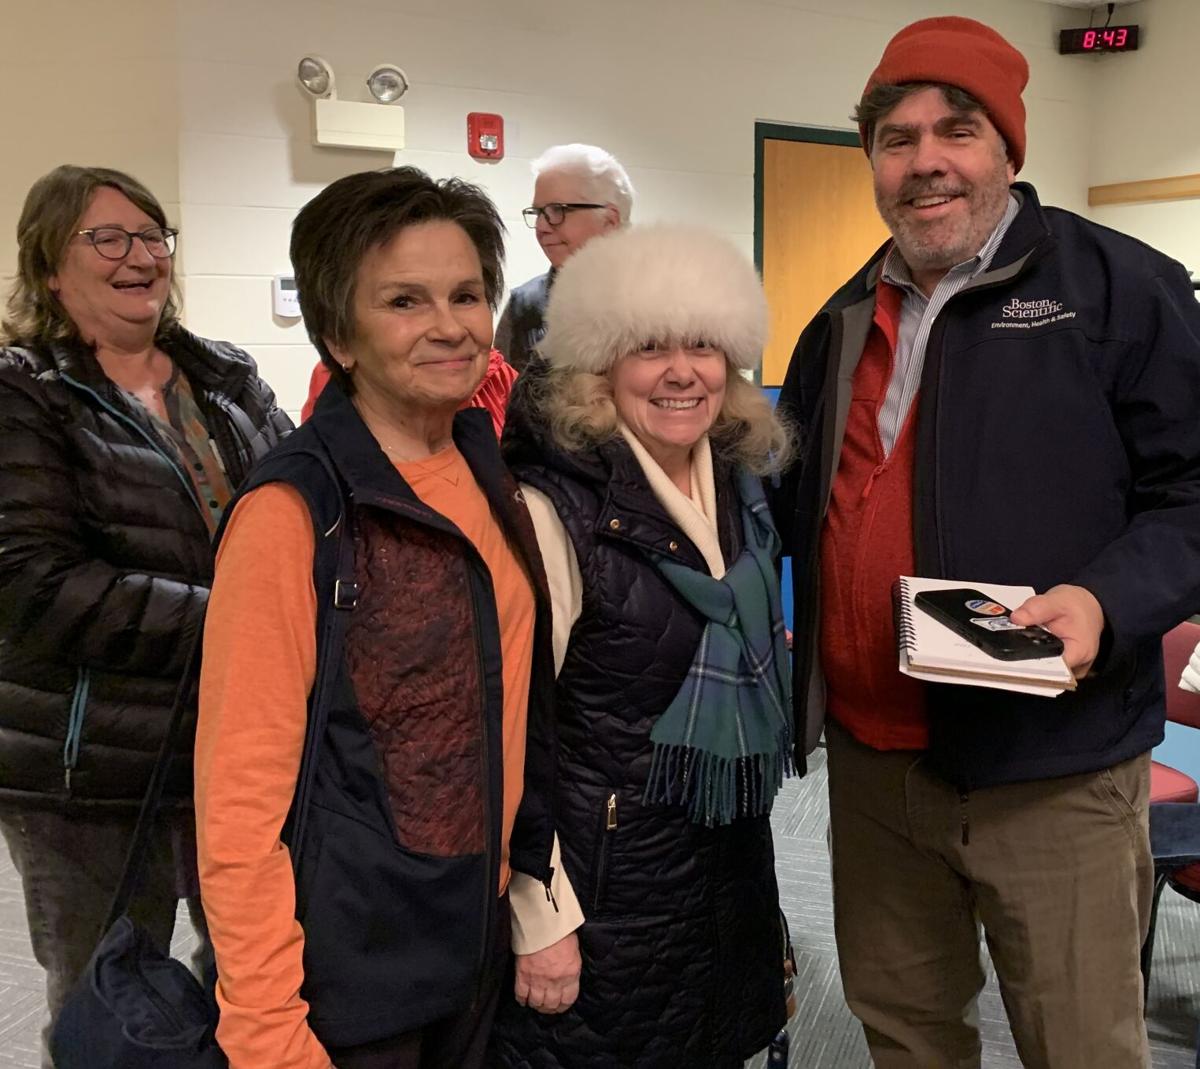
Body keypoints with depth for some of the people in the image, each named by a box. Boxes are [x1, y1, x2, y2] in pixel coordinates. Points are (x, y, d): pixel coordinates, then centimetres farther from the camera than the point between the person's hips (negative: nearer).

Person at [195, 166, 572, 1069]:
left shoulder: (489, 476, 1)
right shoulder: (294, 512, -19)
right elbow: (241, 798, -19)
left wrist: (535, 876, 10)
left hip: (479, 935, 6)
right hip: (349, 974, -6)